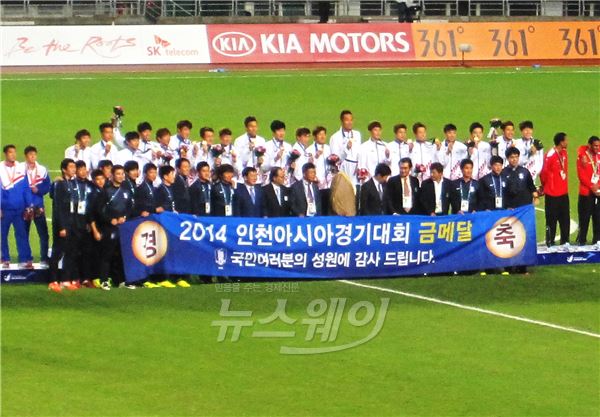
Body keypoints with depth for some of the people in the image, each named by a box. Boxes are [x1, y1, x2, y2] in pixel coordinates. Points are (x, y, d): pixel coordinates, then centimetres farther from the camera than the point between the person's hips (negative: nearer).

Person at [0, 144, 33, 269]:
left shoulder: (21, 168, 2)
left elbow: (26, 188, 5)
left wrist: (29, 206, 1)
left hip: (19, 208, 1)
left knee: (21, 234, -4)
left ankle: (25, 260, -6)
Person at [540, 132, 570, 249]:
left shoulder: (564, 153, 7)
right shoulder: (550, 155, -18)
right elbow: (544, 173, -12)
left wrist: (565, 185, 14)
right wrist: (545, 185, 4)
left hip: (564, 192, 7)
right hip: (552, 195, -7)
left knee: (565, 219, 11)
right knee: (551, 220, -1)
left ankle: (565, 242, 19)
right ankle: (550, 243, 6)